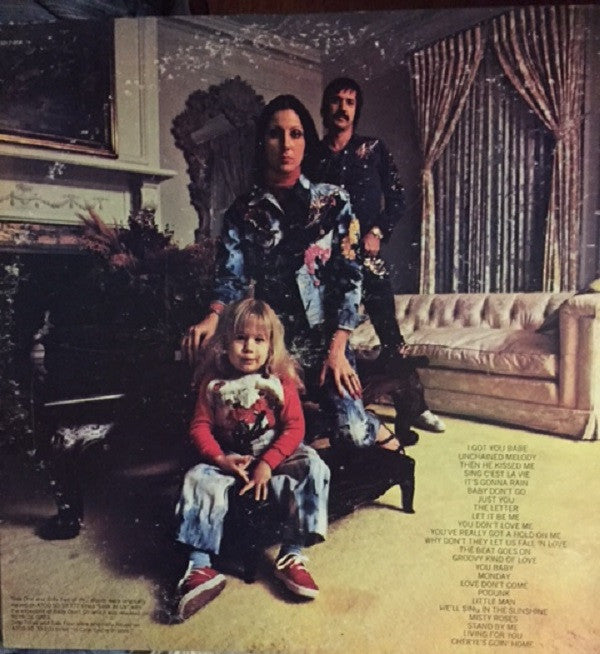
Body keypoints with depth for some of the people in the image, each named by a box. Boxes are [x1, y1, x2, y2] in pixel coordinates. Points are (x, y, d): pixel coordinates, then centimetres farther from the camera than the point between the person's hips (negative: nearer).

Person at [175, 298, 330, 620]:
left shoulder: (281, 380, -3)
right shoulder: (214, 382, 0)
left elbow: (294, 428, -9)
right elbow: (200, 425, -2)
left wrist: (267, 464, -21)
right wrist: (220, 459, -19)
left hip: (275, 454, -1)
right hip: (229, 458, 1)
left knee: (312, 469, -26)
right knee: (199, 480, -25)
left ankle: (291, 556, -19)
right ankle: (200, 566, -21)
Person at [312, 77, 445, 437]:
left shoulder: (374, 148, 8)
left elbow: (397, 197, 4)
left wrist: (377, 232, -9)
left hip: (367, 254, -2)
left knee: (390, 333, -2)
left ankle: (414, 407, 9)